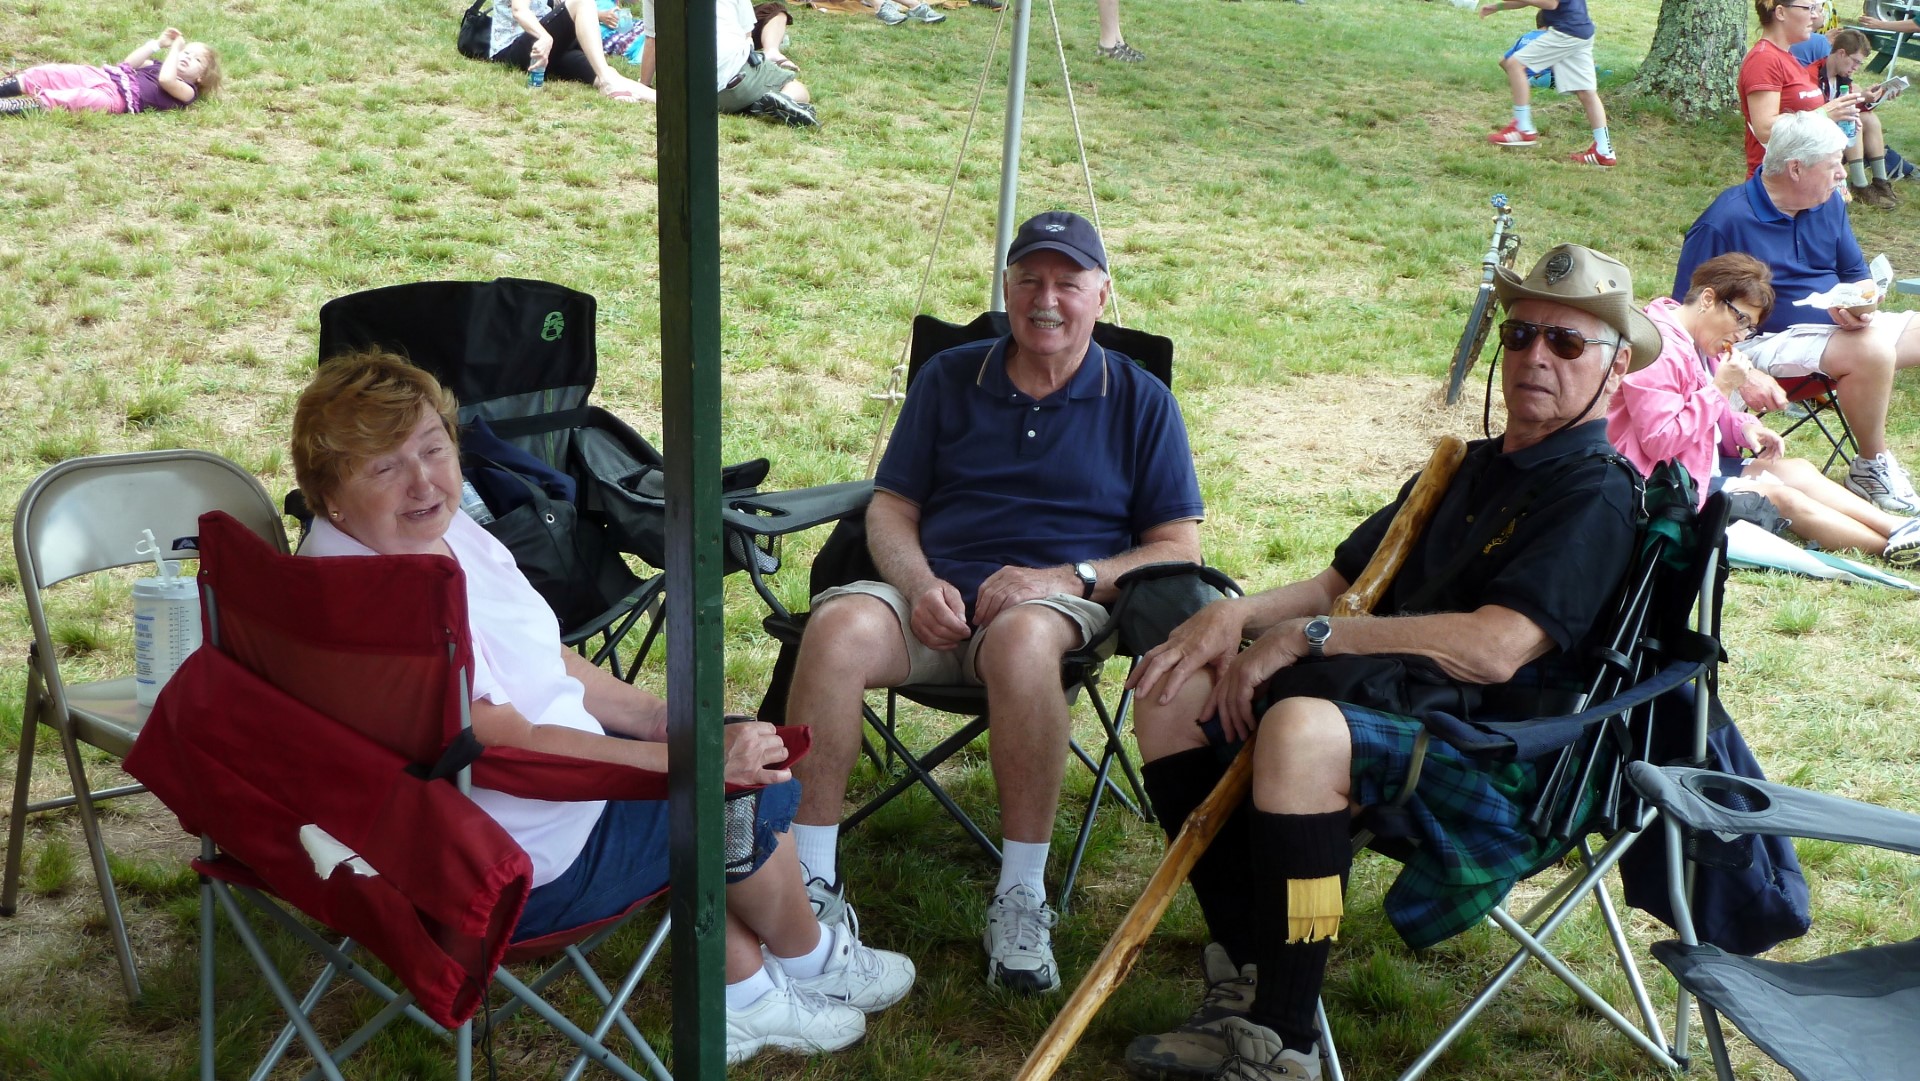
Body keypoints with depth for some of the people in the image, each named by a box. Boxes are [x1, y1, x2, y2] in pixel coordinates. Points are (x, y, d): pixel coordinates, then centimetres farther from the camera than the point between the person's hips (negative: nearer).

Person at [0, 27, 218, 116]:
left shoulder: (188, 91, 5)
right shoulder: (160, 65, 31)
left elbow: (165, 80, -17)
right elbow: (128, 64, 26)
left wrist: (175, 47, -2)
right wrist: (157, 43, 20)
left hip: (116, 97, -8)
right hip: (106, 76, 8)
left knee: (72, 98, -32)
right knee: (49, 75, -12)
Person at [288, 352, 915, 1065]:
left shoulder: (444, 529, 1)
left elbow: (547, 662, 11)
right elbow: (512, 745, -31)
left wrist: (659, 719, 0)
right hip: (523, 871, -10)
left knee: (741, 752, 16)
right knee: (741, 797, -2)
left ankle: (744, 1000, 23)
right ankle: (811, 959, 27)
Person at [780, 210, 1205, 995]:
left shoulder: (1140, 401, 10)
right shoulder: (947, 379, 16)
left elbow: (1178, 549, 4)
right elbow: (890, 506, 14)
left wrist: (1067, 578, -12)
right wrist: (920, 585, -8)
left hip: (1066, 603, -2)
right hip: (936, 597, 3)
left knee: (1022, 637, -40)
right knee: (839, 625, -31)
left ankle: (1021, 900, -28)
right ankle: (812, 883, -24)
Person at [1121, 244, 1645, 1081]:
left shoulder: (1598, 497, -9)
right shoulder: (1469, 469, 19)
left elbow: (1494, 647, -24)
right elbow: (1345, 580, 19)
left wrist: (1309, 634, -20)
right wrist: (1238, 615, -2)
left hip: (1497, 766, -9)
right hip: (1392, 708, 9)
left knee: (1300, 729, -38)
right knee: (1171, 691, -1)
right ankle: (1248, 971, -5)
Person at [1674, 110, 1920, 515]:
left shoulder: (1829, 204, 6)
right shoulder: (1722, 224, -16)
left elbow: (1855, 274, 15)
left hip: (1843, 328, 8)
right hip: (1769, 341, -8)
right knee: (1872, 350, -31)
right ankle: (1872, 468, -12)